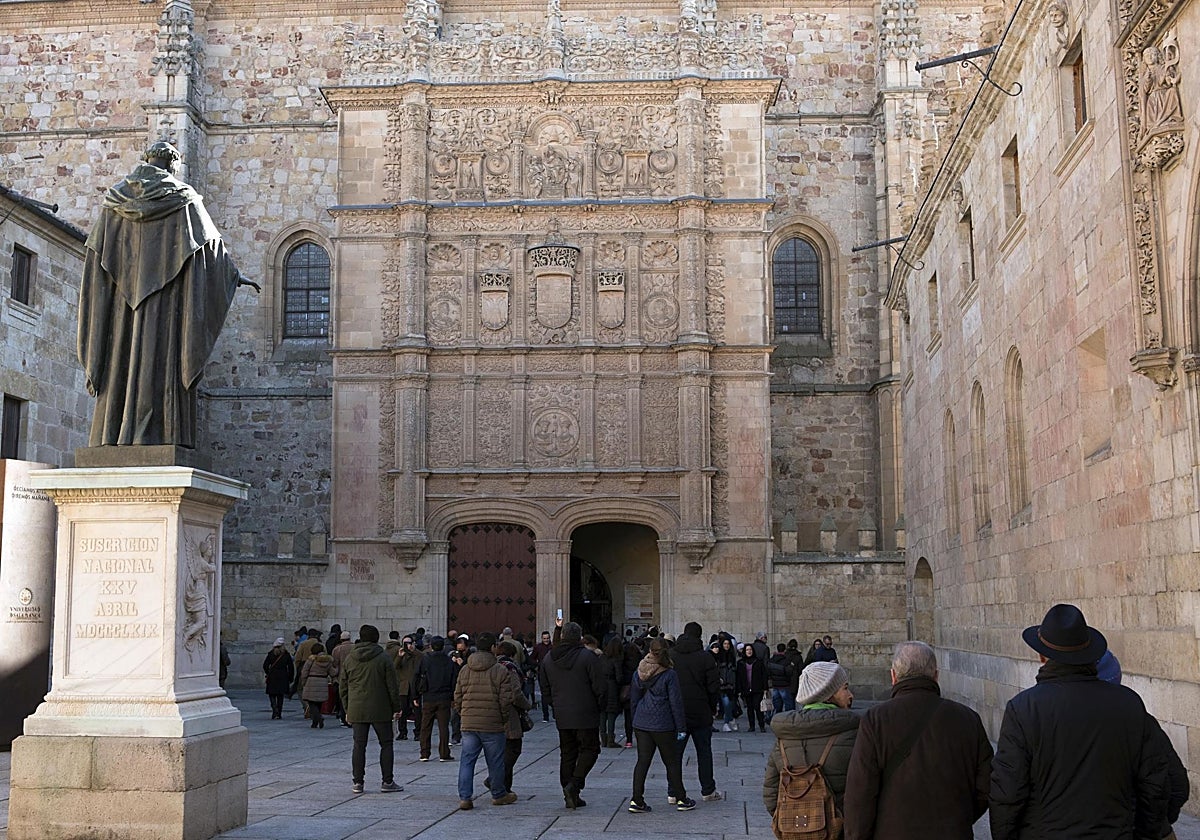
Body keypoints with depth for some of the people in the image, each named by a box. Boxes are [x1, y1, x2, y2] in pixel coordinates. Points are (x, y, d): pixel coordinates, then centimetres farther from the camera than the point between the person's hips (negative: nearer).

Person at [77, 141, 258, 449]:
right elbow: (210, 239, 5)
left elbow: (97, 252, 12)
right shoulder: (181, 197, 2)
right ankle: (152, 435, -16)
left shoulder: (116, 199, 12)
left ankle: (112, 436, -3)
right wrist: (234, 274, 14)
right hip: (167, 295, -4)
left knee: (122, 354, 2)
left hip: (123, 296, 4)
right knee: (161, 354, -8)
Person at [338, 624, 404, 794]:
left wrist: (347, 709, 17)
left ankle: (358, 782, 6)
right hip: (380, 710, -3)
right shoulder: (383, 658, -6)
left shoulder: (349, 659, 5)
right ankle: (387, 782, 4)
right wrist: (396, 707, 3)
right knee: (386, 744, 6)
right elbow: (392, 686, -5)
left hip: (356, 710, 3)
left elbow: (343, 687, 9)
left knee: (359, 745, 7)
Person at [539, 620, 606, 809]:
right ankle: (574, 784, -13)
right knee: (589, 749, 5)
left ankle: (570, 795, 12)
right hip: (586, 715, -5)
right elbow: (599, 687, -11)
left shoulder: (548, 659, 5)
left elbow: (545, 689, 12)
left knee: (567, 753, 12)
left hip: (561, 716, 5)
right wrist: (599, 707, 4)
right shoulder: (588, 657, -11)